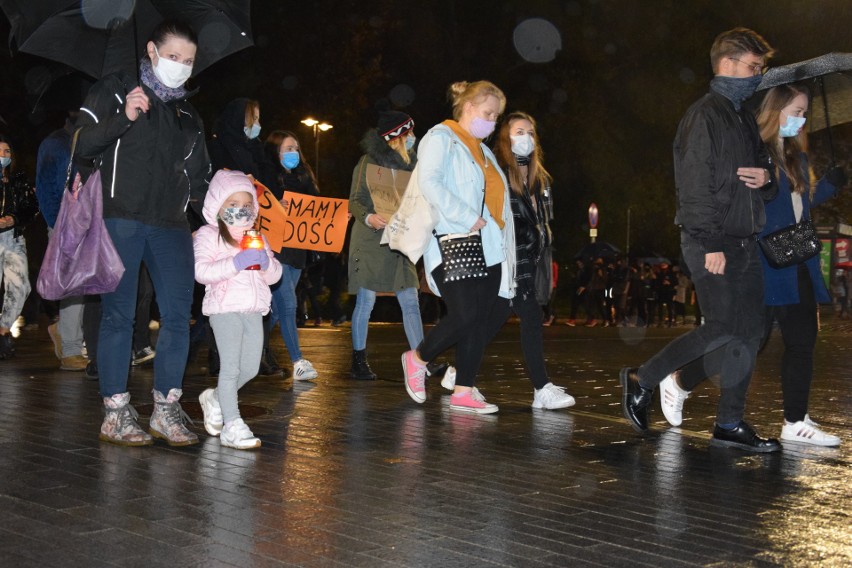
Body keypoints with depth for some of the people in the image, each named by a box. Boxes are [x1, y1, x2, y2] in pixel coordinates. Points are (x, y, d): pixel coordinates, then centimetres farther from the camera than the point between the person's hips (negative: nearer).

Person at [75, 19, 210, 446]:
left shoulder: (188, 114, 21)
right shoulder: (113, 91, 6)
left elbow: (199, 171, 30)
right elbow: (83, 146, -3)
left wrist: (199, 194, 11)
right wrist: (123, 118, -16)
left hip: (171, 225, 5)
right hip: (120, 219, -5)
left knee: (178, 315, -2)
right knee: (118, 315, -3)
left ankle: (166, 410, 8)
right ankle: (116, 413, 5)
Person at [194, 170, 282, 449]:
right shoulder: (208, 235, -1)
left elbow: (275, 275, 15)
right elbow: (201, 271, -16)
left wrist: (266, 262, -7)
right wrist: (237, 262, -24)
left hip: (253, 310, 7)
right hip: (225, 308, -6)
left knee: (250, 368, 9)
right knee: (231, 367, -9)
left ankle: (216, 398, 33)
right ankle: (232, 425, -5)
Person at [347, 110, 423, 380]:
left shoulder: (410, 162, 13)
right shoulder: (369, 162, -3)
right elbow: (355, 200, -5)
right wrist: (369, 217, -24)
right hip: (370, 241, -5)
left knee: (410, 302, 1)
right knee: (366, 301, -1)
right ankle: (359, 361, 9)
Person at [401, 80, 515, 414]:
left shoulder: (482, 150, 24)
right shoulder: (441, 138, -2)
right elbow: (429, 183, -18)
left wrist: (501, 241, 10)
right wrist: (468, 218, -20)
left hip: (487, 246, 8)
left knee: (480, 319, 3)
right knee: (464, 315, -15)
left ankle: (465, 391, 9)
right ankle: (418, 359, 9)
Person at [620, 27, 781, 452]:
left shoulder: (745, 120, 21)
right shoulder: (704, 115, -8)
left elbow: (761, 170, 28)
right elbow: (695, 183, -17)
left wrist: (767, 179, 2)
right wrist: (710, 243, -22)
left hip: (744, 242, 9)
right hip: (712, 242, -9)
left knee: (750, 330, 4)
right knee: (723, 327, -12)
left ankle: (730, 424, 11)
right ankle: (642, 380, 4)